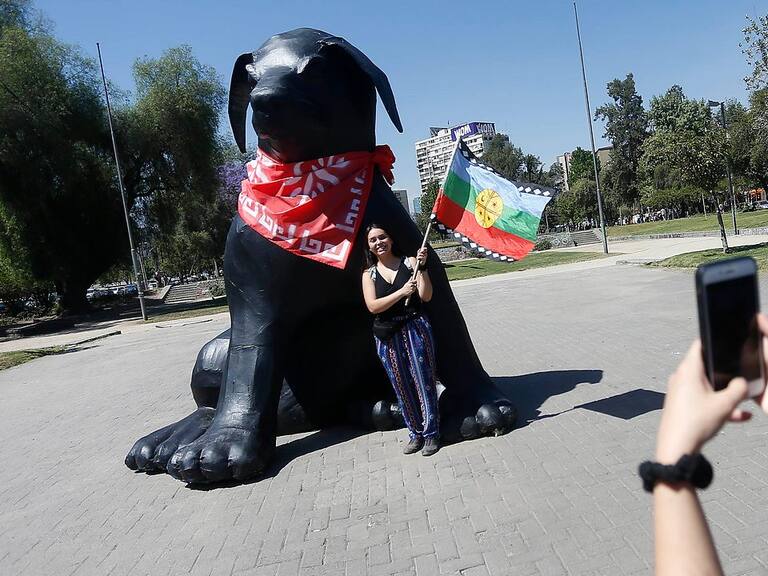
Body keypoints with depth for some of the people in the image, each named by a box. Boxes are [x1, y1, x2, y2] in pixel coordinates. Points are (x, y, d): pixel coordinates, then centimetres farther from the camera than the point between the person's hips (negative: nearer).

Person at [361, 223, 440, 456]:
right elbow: (373, 306, -10)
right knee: (402, 386, 10)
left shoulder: (409, 262, 0)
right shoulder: (369, 273, 5)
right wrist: (402, 292, -20)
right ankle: (416, 433, 24)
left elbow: (426, 296, -7)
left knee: (423, 381, 1)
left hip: (415, 329, -2)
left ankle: (431, 433, 16)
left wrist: (422, 268, -19)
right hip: (388, 336, 2)